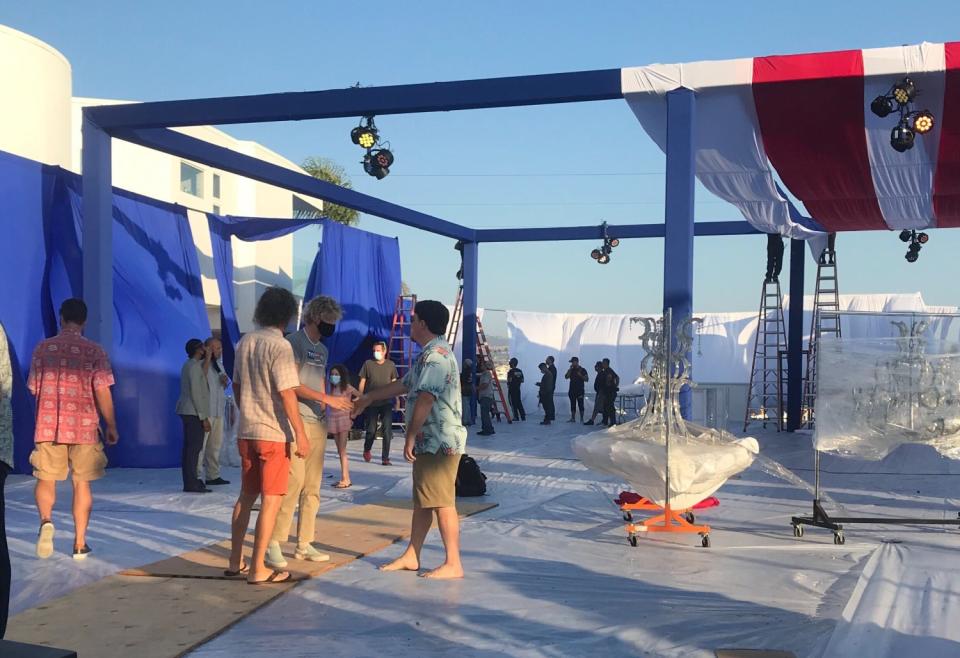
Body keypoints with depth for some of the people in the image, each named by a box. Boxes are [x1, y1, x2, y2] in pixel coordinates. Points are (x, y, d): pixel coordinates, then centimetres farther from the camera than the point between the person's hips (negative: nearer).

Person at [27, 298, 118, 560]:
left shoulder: (43, 348, 1)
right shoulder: (94, 351, -6)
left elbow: (34, 389, 9)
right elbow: (102, 393, -8)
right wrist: (111, 427, 2)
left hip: (48, 425, 1)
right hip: (84, 427, -1)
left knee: (46, 480, 12)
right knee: (82, 483, 9)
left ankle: (46, 520, -16)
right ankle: (80, 544, 12)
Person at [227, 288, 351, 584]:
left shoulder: (244, 342, 8)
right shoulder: (280, 345, -14)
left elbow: (237, 387, 15)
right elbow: (287, 393, -18)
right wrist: (300, 434, -15)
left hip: (246, 431, 7)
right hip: (274, 433, -7)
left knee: (246, 495, 16)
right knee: (271, 500, 0)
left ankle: (235, 561, 23)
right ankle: (258, 569, 2)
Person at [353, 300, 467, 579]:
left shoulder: (436, 354, -17)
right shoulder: (430, 354, 19)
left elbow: (425, 399, -23)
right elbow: (404, 385, 30)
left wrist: (410, 436, -18)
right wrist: (368, 398, 38)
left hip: (440, 442, -11)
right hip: (430, 442, 11)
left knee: (441, 502, -7)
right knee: (422, 500, 15)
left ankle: (453, 564, -2)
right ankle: (411, 556, 24)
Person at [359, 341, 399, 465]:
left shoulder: (391, 365, 5)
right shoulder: (368, 363, 1)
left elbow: (394, 382, 12)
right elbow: (362, 382, 5)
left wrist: (395, 399, 8)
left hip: (387, 403, 1)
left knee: (387, 430, -6)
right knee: (371, 430, 6)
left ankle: (385, 458, 0)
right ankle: (367, 450, 35)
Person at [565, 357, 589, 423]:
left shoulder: (582, 370, 2)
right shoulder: (571, 370, 13)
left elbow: (587, 379, -2)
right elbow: (566, 377, -1)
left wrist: (580, 375, -15)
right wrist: (570, 369, -8)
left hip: (580, 391, -4)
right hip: (572, 390, 4)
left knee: (580, 405, -6)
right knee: (573, 405, 4)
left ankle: (582, 419, -4)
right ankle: (573, 418, 7)